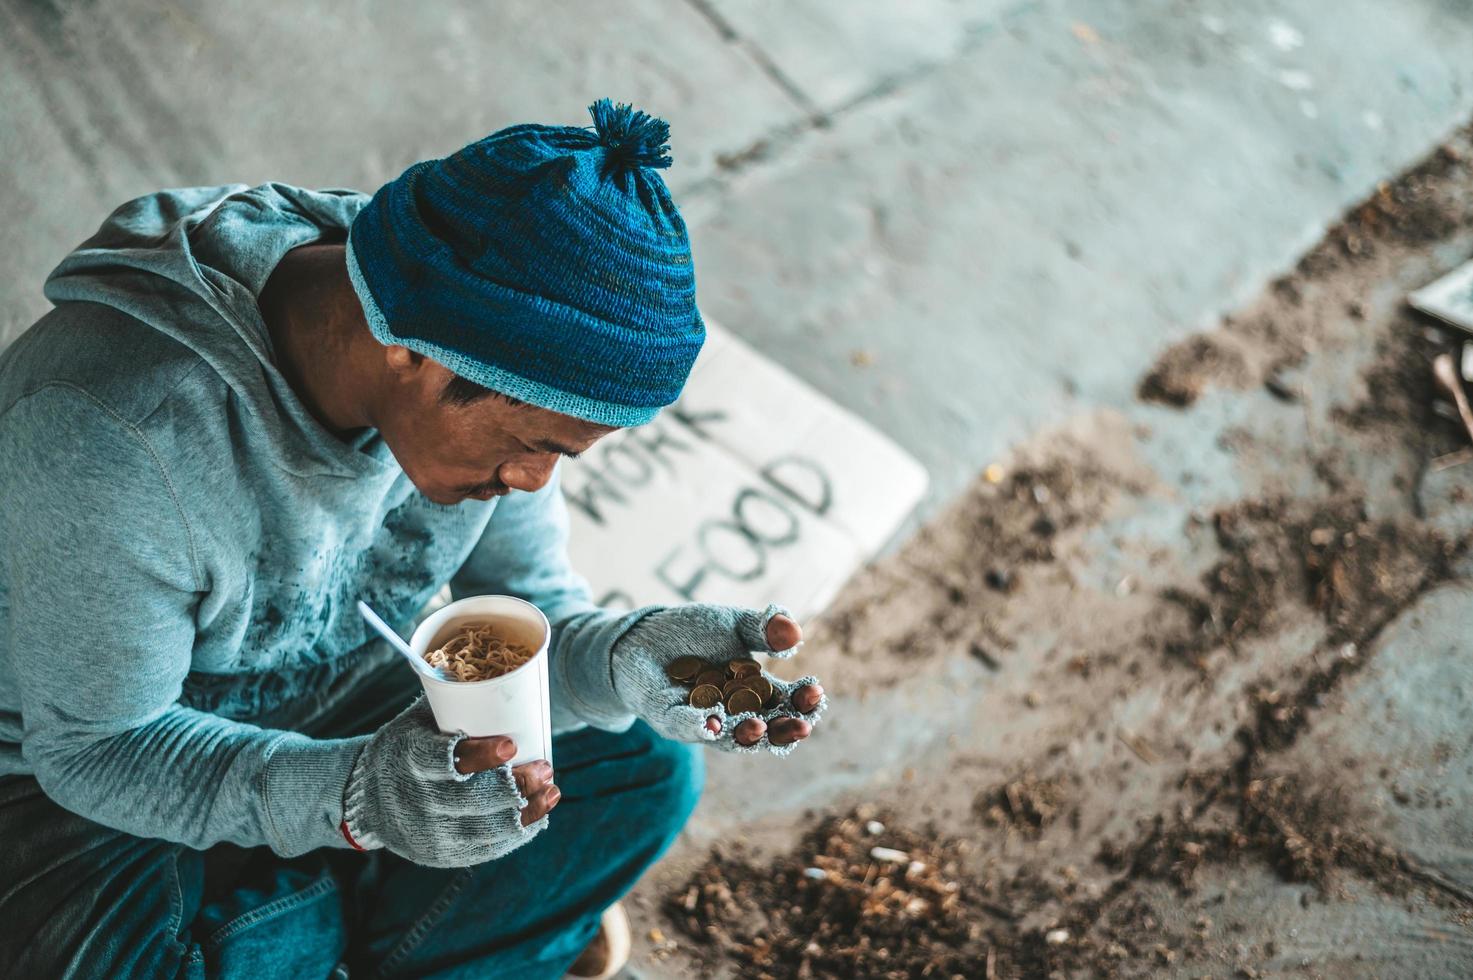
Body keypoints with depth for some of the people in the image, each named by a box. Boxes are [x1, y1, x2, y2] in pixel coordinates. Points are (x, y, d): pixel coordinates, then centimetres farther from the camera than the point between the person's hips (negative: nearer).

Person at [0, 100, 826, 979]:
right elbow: (94, 748, -27)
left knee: (642, 765, -9)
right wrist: (351, 794, -43)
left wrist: (620, 658, -31)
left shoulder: (490, 376, -18)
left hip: (333, 707, 5)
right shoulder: (113, 430, -36)